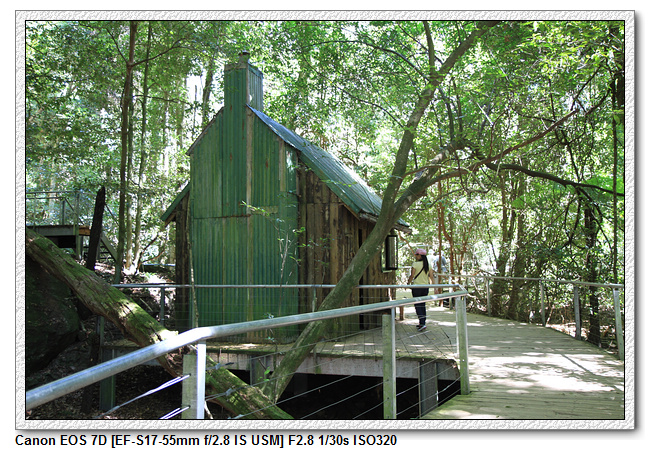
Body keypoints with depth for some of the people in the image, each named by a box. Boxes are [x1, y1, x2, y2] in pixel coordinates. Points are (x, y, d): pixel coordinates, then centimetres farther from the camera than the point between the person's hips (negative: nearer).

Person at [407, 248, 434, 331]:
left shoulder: (415, 264, -11)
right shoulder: (428, 265, 5)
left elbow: (412, 276, -12)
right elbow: (431, 276, 4)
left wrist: (408, 284, 0)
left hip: (416, 286, -5)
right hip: (425, 287, 6)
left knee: (418, 305, -2)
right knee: (423, 305, 16)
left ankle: (422, 323, -14)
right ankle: (422, 322, 19)